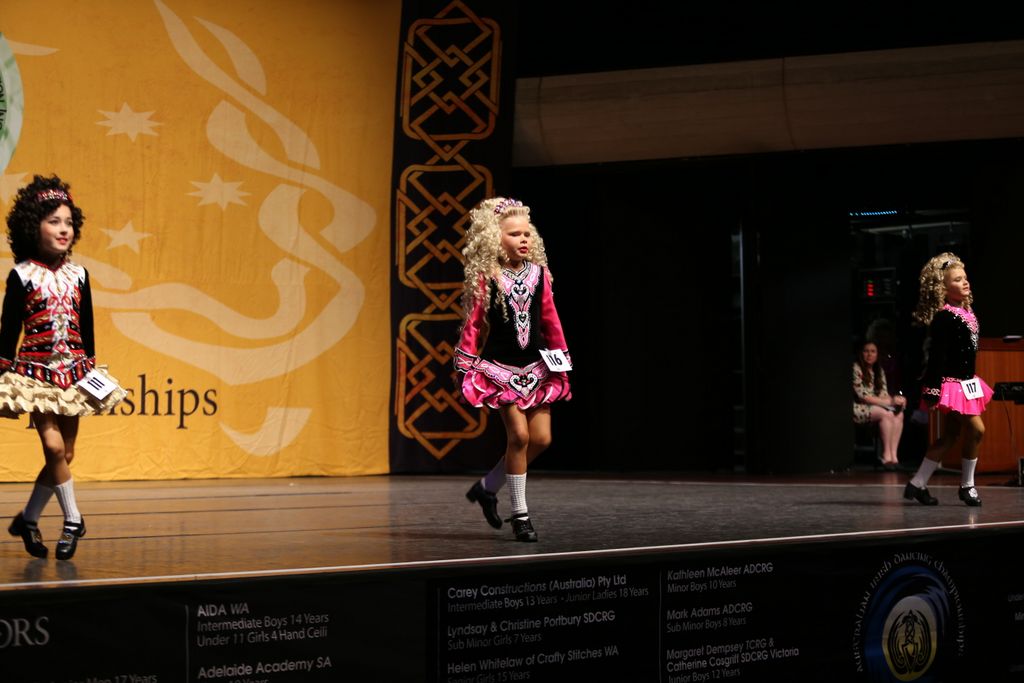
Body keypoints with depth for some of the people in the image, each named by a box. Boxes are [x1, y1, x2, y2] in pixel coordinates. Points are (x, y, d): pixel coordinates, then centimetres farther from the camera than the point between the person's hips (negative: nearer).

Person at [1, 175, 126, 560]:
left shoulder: (78, 275, 6)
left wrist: (91, 370, 10)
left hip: (73, 370, 5)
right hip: (36, 370, -5)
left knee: (65, 453, 5)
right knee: (53, 445, -15)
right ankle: (73, 521, -3)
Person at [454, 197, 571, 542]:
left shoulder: (538, 273, 3)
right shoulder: (485, 278, -7)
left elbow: (550, 320, 9)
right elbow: (474, 323, -4)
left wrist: (562, 363, 10)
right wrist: (465, 367, -4)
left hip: (535, 366, 4)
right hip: (499, 367, -4)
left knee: (541, 438, -1)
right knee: (519, 435, -10)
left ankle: (488, 487, 19)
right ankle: (520, 515, 3)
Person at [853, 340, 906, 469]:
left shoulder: (879, 371, 13)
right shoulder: (855, 369, -11)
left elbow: (883, 394, 8)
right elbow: (863, 396, -18)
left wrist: (894, 400, -16)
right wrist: (889, 402, -22)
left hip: (875, 407, 7)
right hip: (858, 408, -7)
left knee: (899, 414, -19)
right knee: (886, 414, -30)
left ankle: (893, 455, -26)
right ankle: (886, 455, -25)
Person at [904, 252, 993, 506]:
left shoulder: (966, 312, 10)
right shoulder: (944, 317, -17)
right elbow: (936, 355, -19)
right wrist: (933, 388, -23)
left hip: (965, 381, 9)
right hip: (951, 383, -9)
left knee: (950, 436, 10)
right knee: (976, 429, -9)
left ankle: (917, 484, 15)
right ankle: (967, 485, 6)